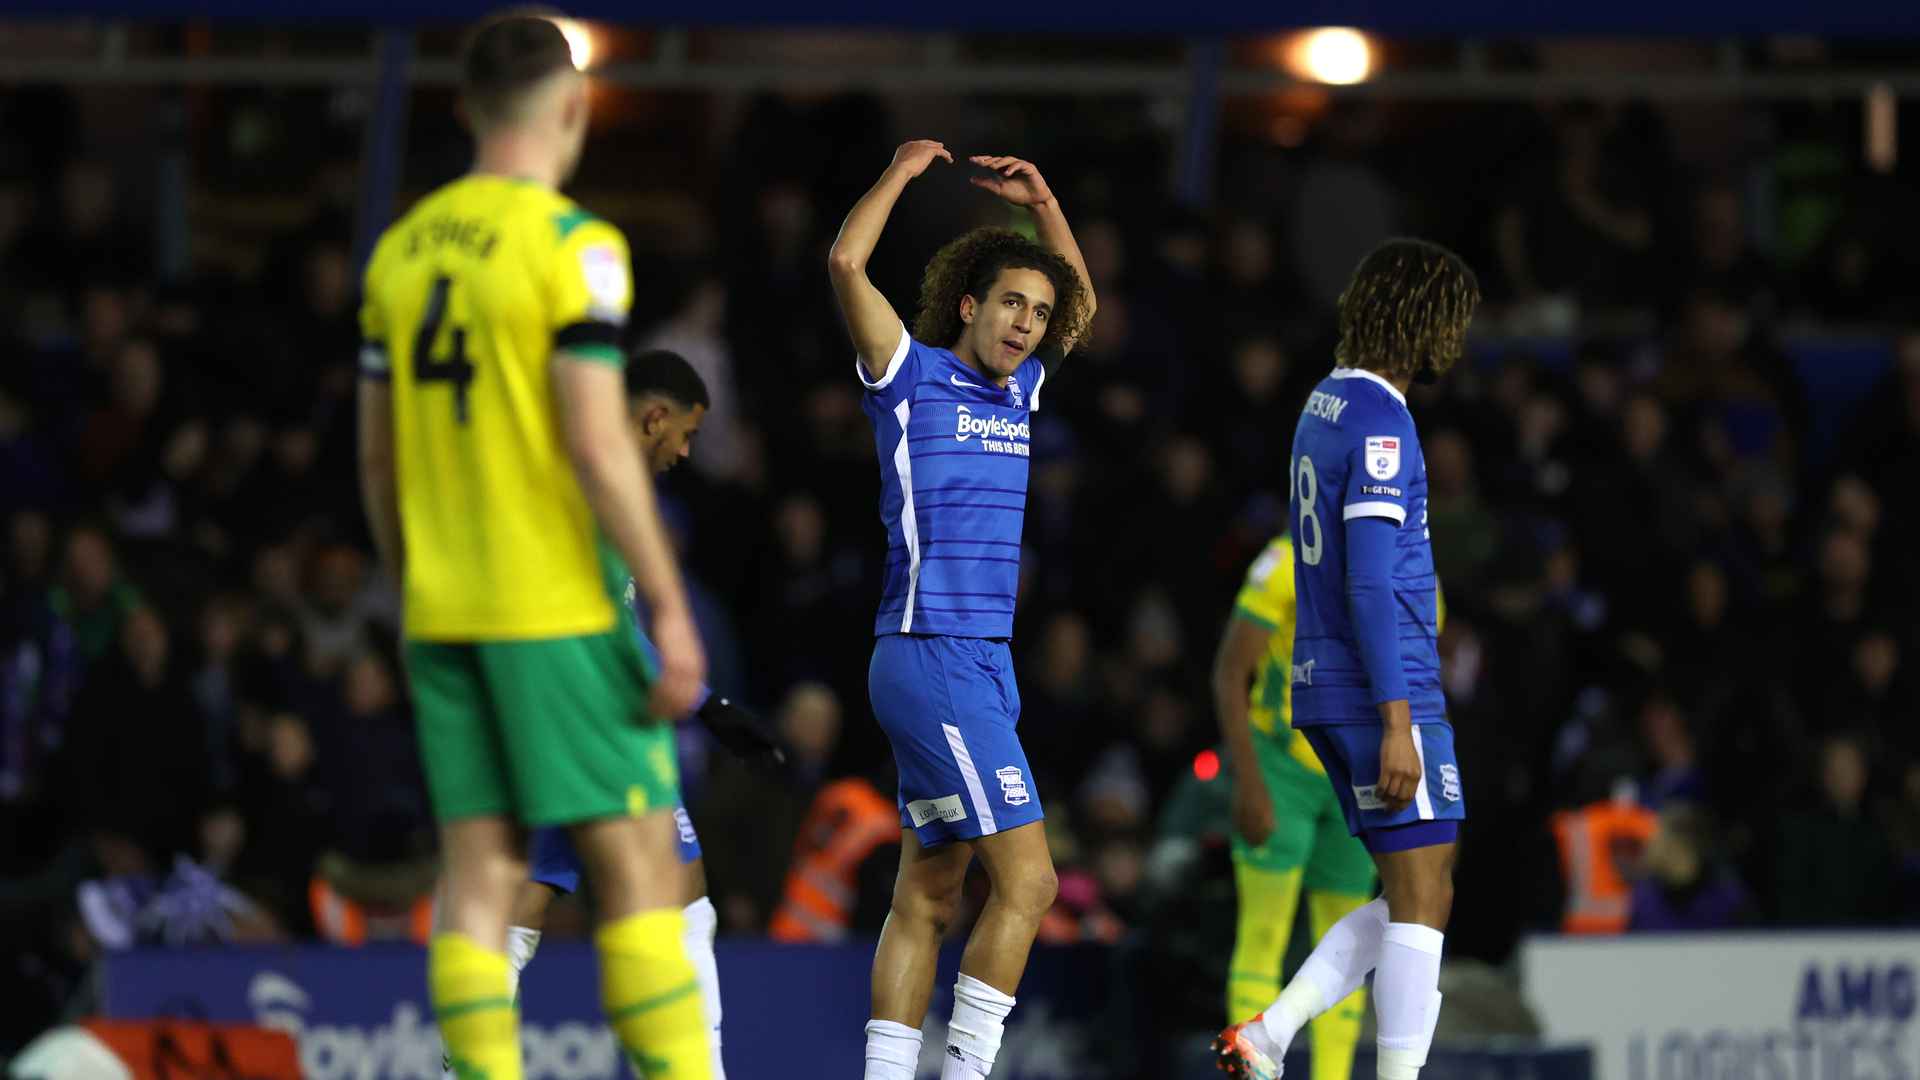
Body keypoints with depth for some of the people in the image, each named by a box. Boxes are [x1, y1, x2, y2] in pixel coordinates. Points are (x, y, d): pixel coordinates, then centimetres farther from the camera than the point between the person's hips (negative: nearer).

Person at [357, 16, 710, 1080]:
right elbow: (597, 444, -16)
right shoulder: (572, 245, -10)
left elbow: (377, 455, 14)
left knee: (478, 871, 4)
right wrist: (670, 609, -12)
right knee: (639, 861, -3)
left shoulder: (401, 249, 10)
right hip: (560, 610, -6)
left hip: (441, 613, 6)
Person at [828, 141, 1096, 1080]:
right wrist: (900, 173, -7)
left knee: (928, 896, 6)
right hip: (931, 659, -8)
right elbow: (846, 263, -18)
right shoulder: (913, 377, -5)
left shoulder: (1016, 390, 15)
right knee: (1026, 878, -14)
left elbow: (1082, 302, 31)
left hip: (984, 666, 8)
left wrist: (1042, 204, 18)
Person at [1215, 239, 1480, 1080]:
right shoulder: (1378, 421, -15)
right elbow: (1369, 582, -21)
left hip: (1328, 691, 9)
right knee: (1423, 903, -6)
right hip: (1384, 693, -9)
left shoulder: (1326, 405, 15)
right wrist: (1398, 724, -23)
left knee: (1413, 901, 12)